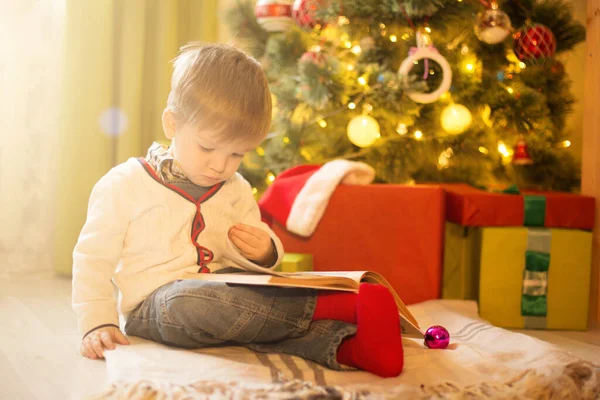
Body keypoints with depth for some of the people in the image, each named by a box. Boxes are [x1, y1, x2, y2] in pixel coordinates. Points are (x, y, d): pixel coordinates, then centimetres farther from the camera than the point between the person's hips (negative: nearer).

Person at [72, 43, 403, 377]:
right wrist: (97, 324, -10)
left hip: (224, 293, 6)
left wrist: (264, 252, -6)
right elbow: (93, 259, 1)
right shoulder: (124, 185, -2)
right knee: (188, 301, -38)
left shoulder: (236, 191, 14)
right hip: (153, 306, -5)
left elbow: (254, 260, 19)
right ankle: (333, 306, -38)